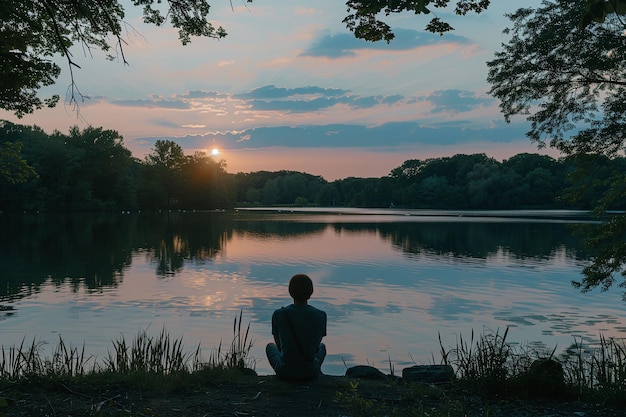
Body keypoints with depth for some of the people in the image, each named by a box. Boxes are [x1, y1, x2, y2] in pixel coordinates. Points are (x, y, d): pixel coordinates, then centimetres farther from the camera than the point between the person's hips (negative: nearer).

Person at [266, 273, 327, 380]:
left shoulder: (278, 315, -12)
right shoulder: (321, 315, -9)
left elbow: (279, 344, 3)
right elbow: (317, 344, 6)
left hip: (286, 372, -1)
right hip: (311, 372, 1)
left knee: (270, 346, 32)